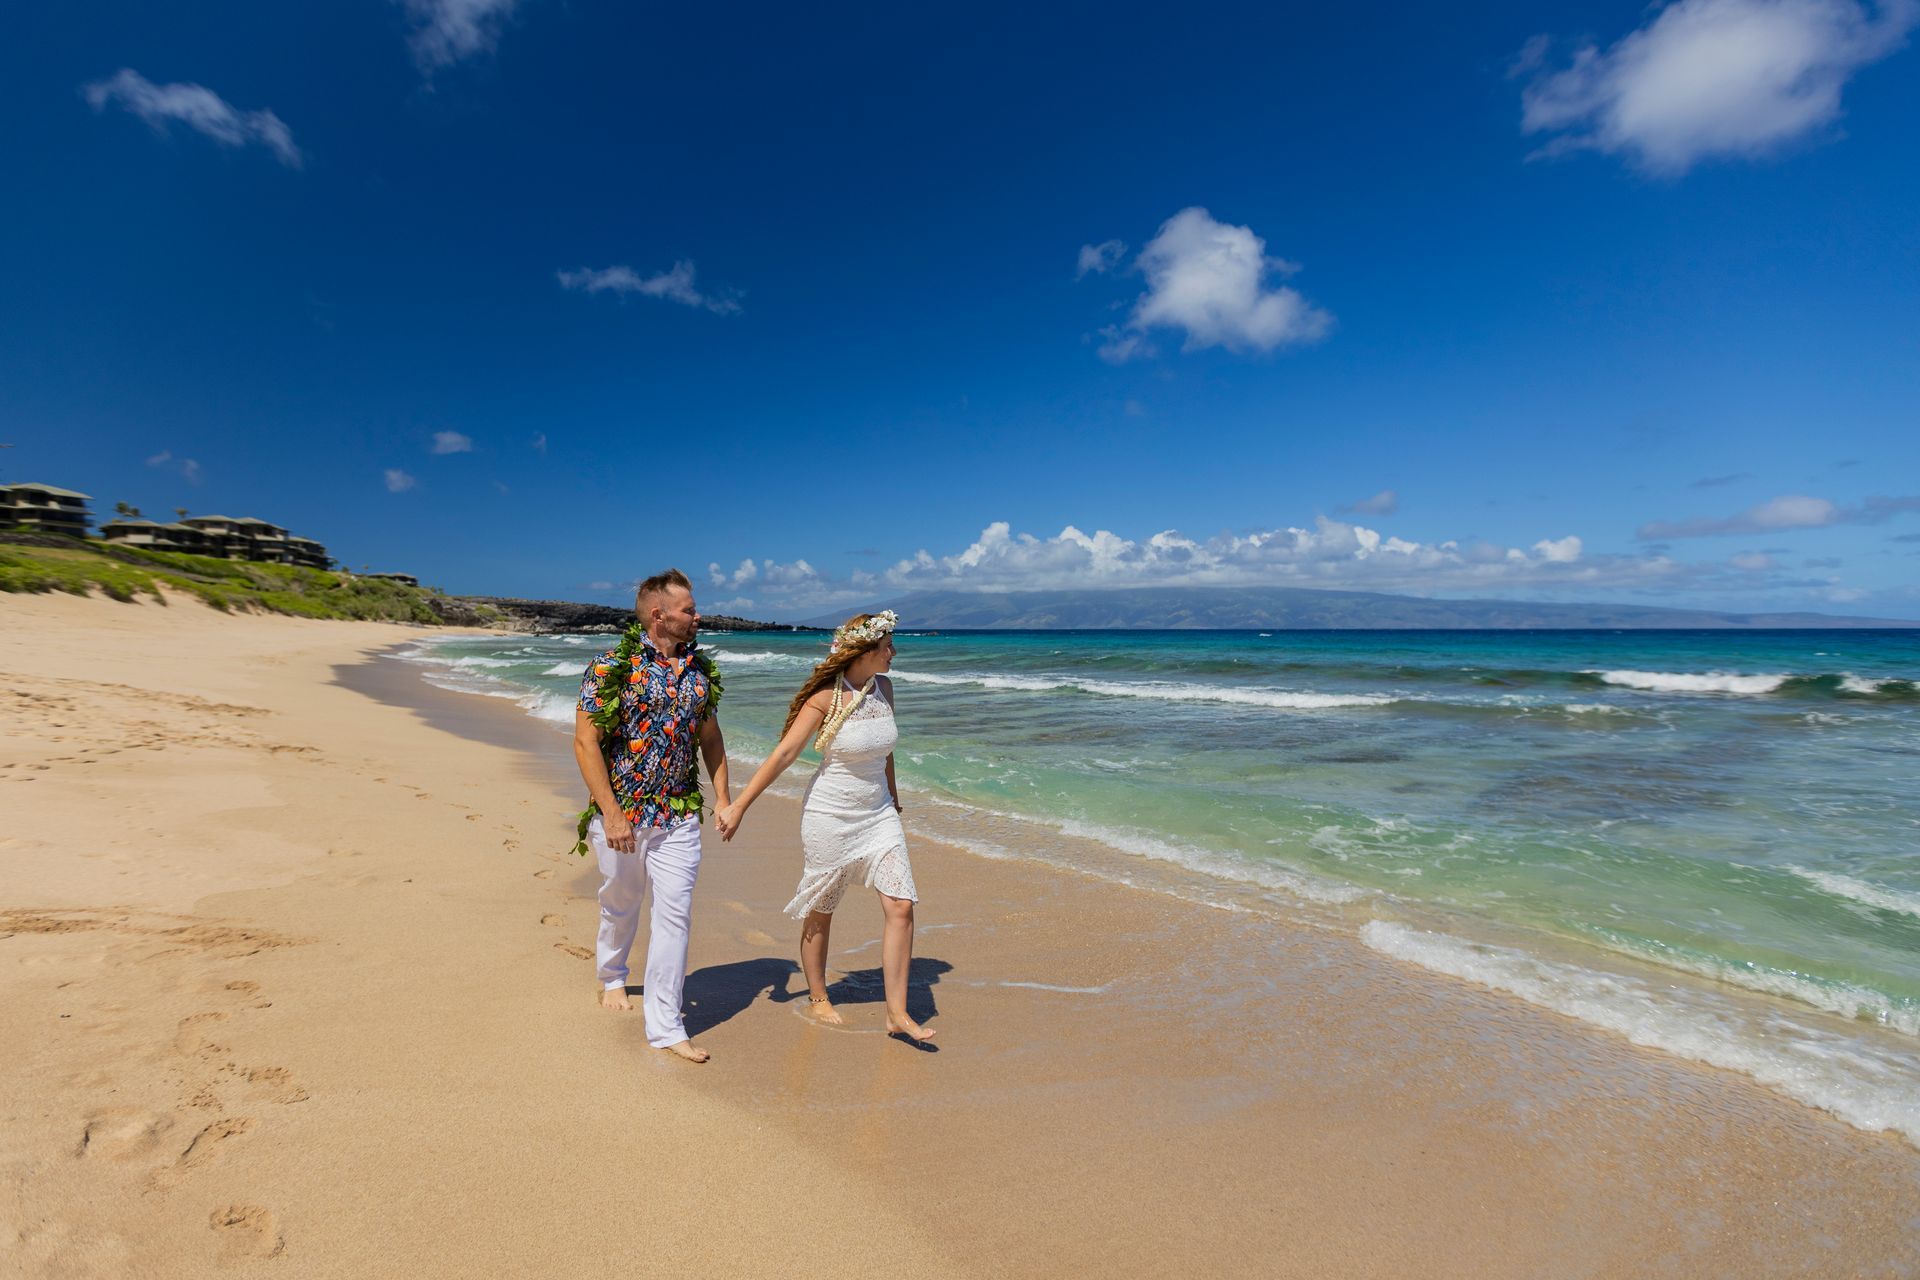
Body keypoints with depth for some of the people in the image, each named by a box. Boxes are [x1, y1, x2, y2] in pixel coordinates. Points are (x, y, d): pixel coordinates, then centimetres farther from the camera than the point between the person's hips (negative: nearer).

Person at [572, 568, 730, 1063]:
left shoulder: (700, 670, 3)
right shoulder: (611, 666, -12)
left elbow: (711, 738, 12)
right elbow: (586, 743, -14)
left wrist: (723, 799, 6)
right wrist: (611, 813, -19)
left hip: (678, 817, 3)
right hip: (620, 814, -3)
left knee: (675, 914, 0)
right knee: (620, 905, 18)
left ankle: (664, 1025, 11)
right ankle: (612, 977, 48)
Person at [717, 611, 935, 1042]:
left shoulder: (883, 687, 1)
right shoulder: (825, 698, -17)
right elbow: (783, 754, -17)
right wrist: (739, 805, -18)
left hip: (878, 815, 6)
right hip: (830, 817, -5)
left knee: (901, 906, -3)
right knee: (820, 911, 12)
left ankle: (897, 1014, 8)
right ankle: (817, 999, 34)